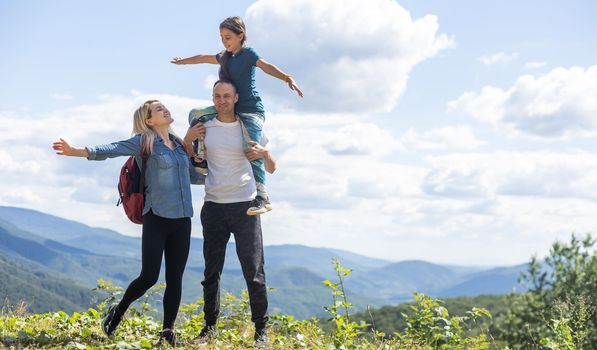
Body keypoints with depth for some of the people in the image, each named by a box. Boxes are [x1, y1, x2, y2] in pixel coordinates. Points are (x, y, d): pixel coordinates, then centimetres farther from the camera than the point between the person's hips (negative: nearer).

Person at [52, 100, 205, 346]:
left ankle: (168, 332, 11)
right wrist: (77, 151, -29)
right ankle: (118, 312, 20)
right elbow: (111, 150, -16)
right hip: (157, 217, -5)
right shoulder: (144, 141, -3)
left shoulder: (179, 144, 15)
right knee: (149, 277, -6)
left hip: (182, 219, 5)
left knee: (175, 278, 3)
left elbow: (193, 176, 27)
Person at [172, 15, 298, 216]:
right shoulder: (225, 57, 16)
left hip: (251, 110, -8)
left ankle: (262, 197, -29)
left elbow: (266, 66, -22)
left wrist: (287, 78, -39)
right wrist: (182, 61, 49)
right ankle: (203, 159, 10)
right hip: (232, 110, 8)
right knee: (197, 114, 8)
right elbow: (203, 58, 33)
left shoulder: (248, 53, -5)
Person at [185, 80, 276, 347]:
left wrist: (265, 153, -13)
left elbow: (271, 169, 9)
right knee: (211, 271, 6)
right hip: (213, 206, 2)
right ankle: (209, 326, 15)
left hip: (245, 206, -2)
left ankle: (261, 329, 3)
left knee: (254, 271, -3)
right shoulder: (204, 127, 6)